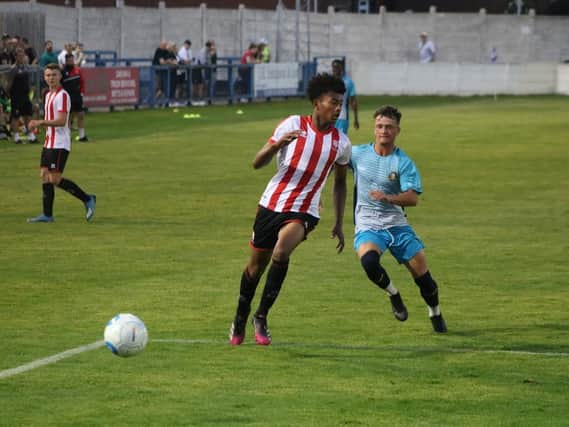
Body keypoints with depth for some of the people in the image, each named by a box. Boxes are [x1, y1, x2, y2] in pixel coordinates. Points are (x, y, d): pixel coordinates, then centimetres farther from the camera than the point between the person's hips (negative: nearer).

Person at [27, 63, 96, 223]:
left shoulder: (62, 95, -13)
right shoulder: (49, 95, 17)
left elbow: (61, 121, -22)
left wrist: (41, 122, -26)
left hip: (60, 144, -9)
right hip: (49, 143, 9)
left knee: (55, 179, -11)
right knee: (44, 176, 4)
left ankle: (87, 199, 1)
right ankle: (47, 215, 6)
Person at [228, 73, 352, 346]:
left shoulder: (341, 143, 3)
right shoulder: (293, 125, -6)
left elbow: (340, 182, 18)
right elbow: (257, 163, -8)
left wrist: (339, 224, 14)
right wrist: (278, 143, -28)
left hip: (304, 212, 0)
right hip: (272, 205, 0)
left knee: (281, 252, -29)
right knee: (256, 267, 11)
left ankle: (261, 317, -15)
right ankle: (240, 321, 36)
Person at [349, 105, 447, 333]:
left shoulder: (404, 163, -6)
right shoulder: (358, 154, 0)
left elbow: (413, 198, -17)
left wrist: (388, 198, -34)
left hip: (397, 224, 0)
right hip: (368, 226, 0)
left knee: (422, 275, -2)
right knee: (368, 260, -33)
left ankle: (436, 314, 28)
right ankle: (393, 295, -4)